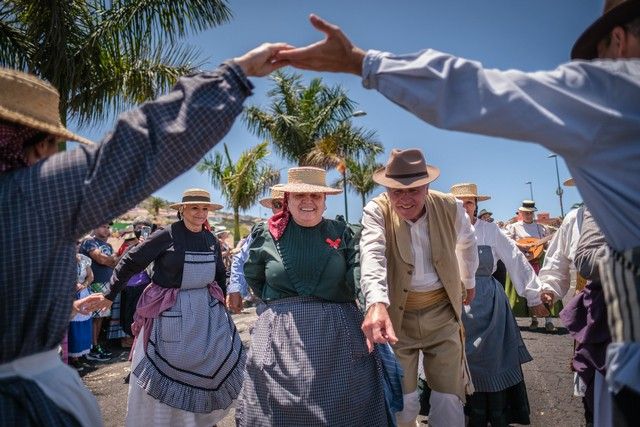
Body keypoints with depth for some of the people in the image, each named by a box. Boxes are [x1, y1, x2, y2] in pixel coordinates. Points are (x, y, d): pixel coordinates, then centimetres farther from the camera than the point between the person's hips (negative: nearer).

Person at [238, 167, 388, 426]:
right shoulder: (265, 234, 4)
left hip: (340, 332, 0)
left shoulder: (342, 234, 3)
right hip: (281, 335, 0)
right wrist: (278, 303, 11)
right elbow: (253, 277, 19)